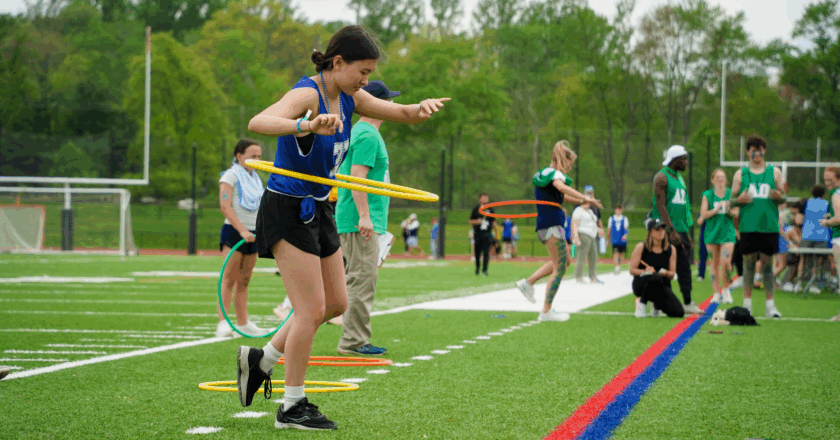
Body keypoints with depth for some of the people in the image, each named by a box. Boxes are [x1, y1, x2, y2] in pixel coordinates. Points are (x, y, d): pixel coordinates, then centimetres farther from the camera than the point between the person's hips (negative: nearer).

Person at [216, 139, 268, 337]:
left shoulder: (255, 178, 17)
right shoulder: (230, 176, -6)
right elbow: (225, 206, -15)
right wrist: (242, 230, -22)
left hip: (252, 234, 7)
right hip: (234, 232, -7)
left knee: (244, 281, 9)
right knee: (229, 279, -11)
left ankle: (243, 323, 12)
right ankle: (223, 323, -15)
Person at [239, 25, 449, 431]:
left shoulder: (348, 99, 4)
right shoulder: (307, 94, -21)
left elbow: (402, 114, 11)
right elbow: (258, 123, -39)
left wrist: (422, 107, -13)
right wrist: (306, 127, -57)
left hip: (319, 211, 9)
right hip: (287, 210, -9)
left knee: (336, 304, 13)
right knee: (312, 308, -8)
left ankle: (260, 359, 27)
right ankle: (292, 408, 3)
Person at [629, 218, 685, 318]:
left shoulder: (671, 249, 7)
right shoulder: (641, 247, -2)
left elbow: (672, 274, 6)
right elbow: (632, 270, -2)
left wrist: (665, 273, -18)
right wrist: (644, 271, -22)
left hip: (663, 285, 4)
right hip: (641, 284, -4)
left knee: (678, 313, -19)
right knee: (655, 277, -42)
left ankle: (656, 304, 15)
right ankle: (642, 302, -13)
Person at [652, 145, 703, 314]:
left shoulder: (679, 178, 19)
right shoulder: (661, 177, -9)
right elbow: (661, 206, -16)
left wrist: (686, 233, 21)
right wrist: (671, 230, -23)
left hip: (681, 230, 9)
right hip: (668, 230, -9)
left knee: (684, 266, 8)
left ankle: (687, 302, 12)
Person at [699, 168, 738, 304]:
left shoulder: (731, 194, 5)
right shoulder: (707, 195, 5)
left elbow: (737, 213, 5)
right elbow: (703, 214, -2)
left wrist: (729, 211, -15)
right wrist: (716, 210, -15)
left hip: (728, 232, -1)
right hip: (712, 231, 1)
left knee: (725, 261, -16)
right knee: (714, 263, 5)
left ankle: (726, 289, 1)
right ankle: (716, 293, 12)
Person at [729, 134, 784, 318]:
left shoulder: (774, 172, 10)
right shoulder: (740, 174, 9)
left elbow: (783, 198, 12)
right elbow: (732, 200, 9)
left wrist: (778, 197, -12)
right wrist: (739, 200, -13)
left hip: (769, 225, 0)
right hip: (748, 225, 0)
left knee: (767, 262, 1)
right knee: (749, 262, 1)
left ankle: (770, 305, 4)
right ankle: (747, 303, 9)